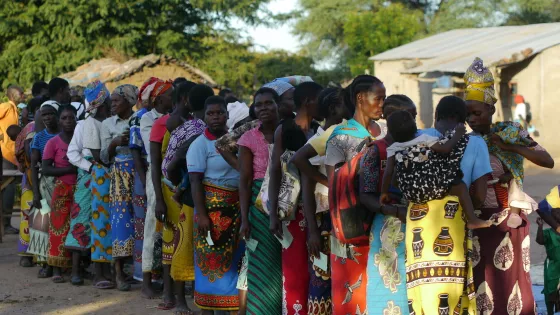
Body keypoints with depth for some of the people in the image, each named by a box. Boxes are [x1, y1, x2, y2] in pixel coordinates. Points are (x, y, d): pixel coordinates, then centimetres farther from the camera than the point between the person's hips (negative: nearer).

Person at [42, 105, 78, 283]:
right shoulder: (53, 143, -1)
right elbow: (46, 170, -7)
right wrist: (69, 169, -17)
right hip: (61, 190, -2)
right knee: (59, 229, -1)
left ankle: (75, 271, -4)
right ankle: (57, 269, 8)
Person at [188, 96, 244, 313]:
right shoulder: (200, 145, -6)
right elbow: (195, 182, -10)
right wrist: (201, 215, -17)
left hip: (237, 207, 5)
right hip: (212, 207, -5)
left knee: (235, 258, 7)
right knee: (211, 259, -1)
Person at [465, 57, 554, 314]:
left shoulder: (510, 132, -2)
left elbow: (548, 161, -12)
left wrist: (511, 146, -19)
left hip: (507, 220, -2)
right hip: (476, 221, 2)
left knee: (507, 281, 1)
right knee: (479, 282, 4)